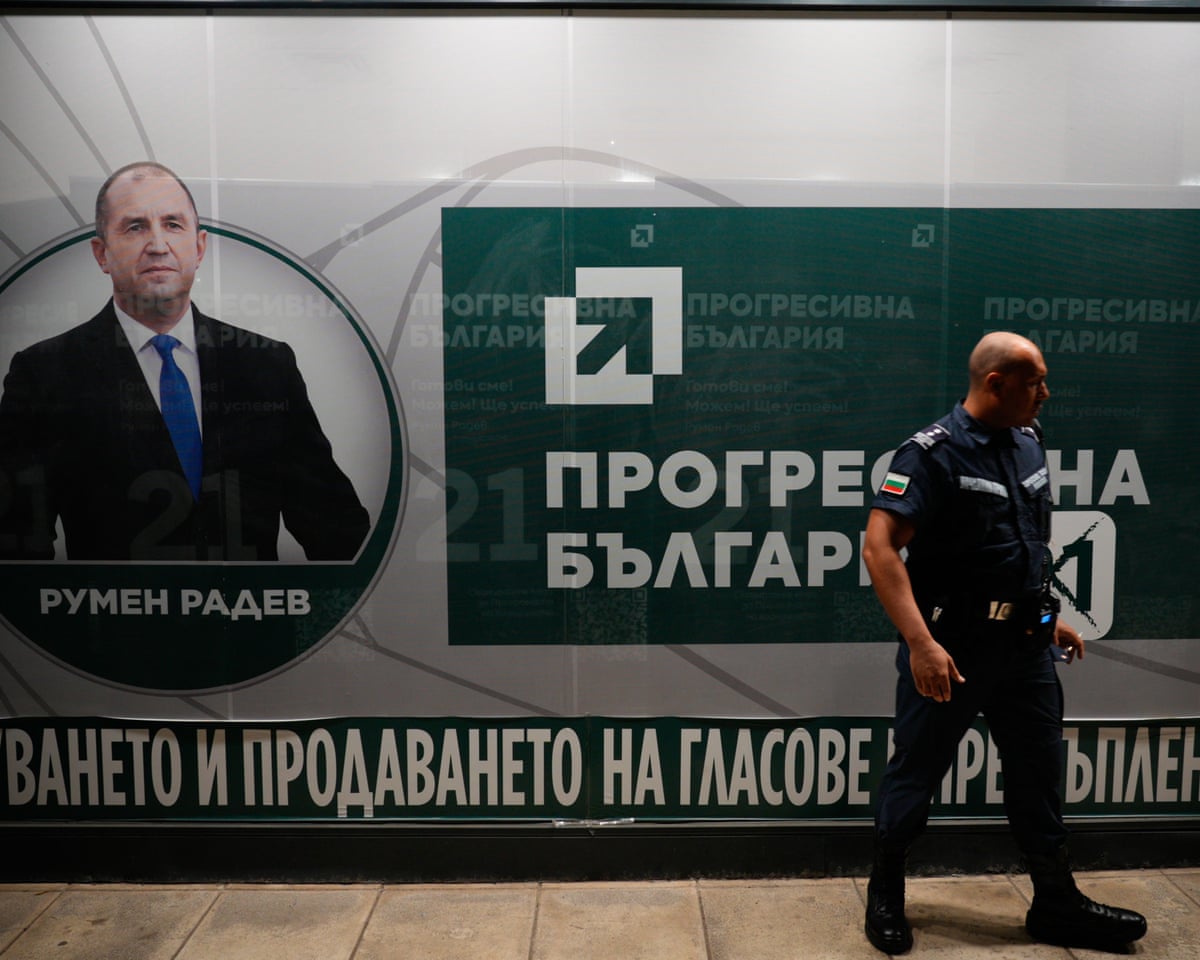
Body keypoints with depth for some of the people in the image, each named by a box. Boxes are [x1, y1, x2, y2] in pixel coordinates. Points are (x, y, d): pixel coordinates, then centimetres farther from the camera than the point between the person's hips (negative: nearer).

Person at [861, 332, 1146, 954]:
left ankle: (1057, 905, 32)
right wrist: (920, 643, -32)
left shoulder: (1028, 444, 8)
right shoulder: (933, 453, -16)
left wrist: (1050, 616, 20)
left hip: (1025, 645, 7)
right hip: (952, 649, -7)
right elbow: (879, 547, -25)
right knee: (915, 774, 8)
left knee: (1038, 774, 16)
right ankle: (885, 897, 27)